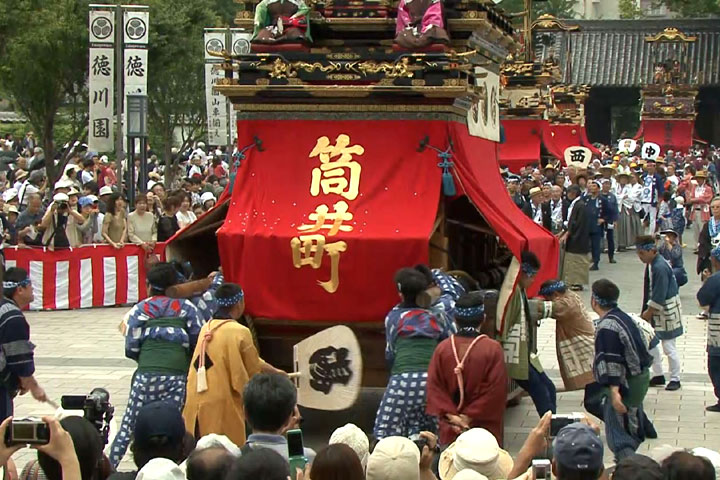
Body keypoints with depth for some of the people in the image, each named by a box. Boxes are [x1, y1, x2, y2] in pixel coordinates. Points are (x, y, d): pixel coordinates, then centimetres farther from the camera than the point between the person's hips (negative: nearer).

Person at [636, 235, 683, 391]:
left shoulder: (660, 267, -25)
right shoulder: (651, 264, 3)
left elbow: (659, 295, -23)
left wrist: (649, 312, -14)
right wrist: (647, 311, 9)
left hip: (666, 311, -9)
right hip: (655, 310, 9)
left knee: (668, 346, 0)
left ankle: (675, 379, 14)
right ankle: (658, 375, 26)